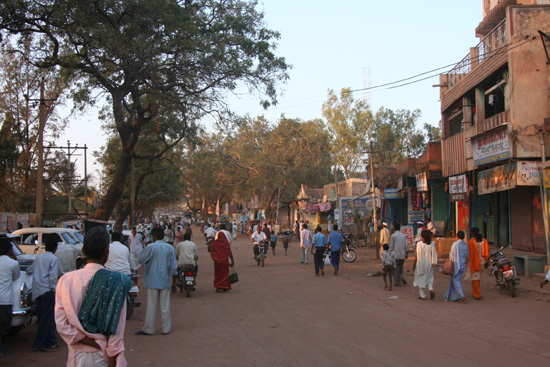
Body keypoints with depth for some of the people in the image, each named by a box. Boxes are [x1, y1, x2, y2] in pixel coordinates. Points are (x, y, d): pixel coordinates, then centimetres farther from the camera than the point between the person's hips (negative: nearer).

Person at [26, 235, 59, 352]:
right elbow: (53, 277, -14)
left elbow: (30, 270, 26)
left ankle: (50, 342, 17)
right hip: (47, 291, -7)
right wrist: (54, 290, -10)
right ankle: (38, 344, -2)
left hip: (37, 291, 7)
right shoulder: (53, 259, -6)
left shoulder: (38, 257, 13)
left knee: (43, 317, 10)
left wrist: (28, 270, 48)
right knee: (46, 318, -2)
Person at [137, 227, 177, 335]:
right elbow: (173, 265, 0)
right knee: (165, 305, 9)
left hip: (152, 280, -3)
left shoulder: (150, 247, -11)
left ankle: (148, 329, 12)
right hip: (165, 280, 3)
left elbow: (140, 259, -4)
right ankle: (166, 328, 15)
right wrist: (172, 274, 14)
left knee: (151, 305, 4)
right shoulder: (170, 248, 0)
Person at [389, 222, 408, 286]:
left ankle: (398, 282, 5)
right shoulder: (404, 235, 5)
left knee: (396, 268, 3)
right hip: (402, 255, 4)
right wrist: (406, 253, 14)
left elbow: (391, 246, -6)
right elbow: (406, 245, 6)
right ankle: (402, 276, -3)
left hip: (395, 254, -4)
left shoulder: (393, 235, -7)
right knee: (401, 267, 20)